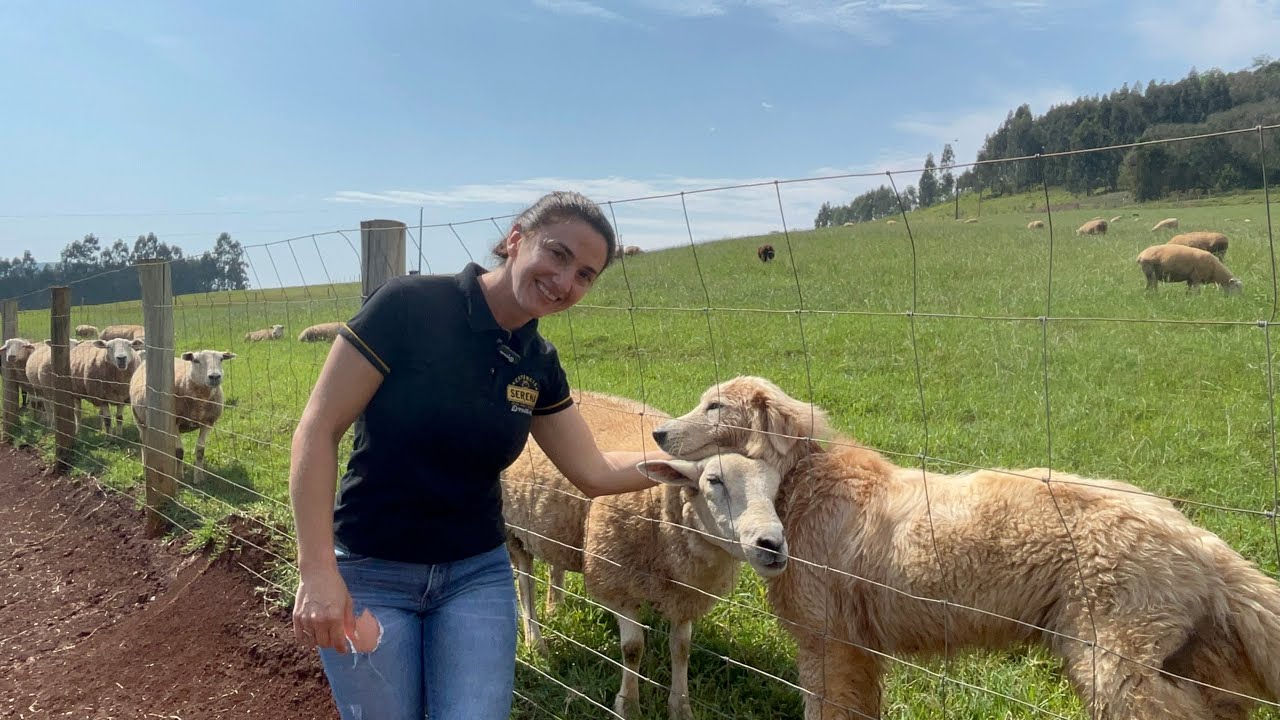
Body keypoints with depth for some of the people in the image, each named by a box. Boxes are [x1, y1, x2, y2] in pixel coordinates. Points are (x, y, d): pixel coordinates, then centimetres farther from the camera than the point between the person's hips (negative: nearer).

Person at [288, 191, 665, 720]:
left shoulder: (538, 365, -1)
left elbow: (595, 472, 8)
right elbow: (317, 431, -16)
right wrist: (317, 570, -20)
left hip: (477, 576, 4)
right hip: (370, 574, -4)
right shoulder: (411, 305, -18)